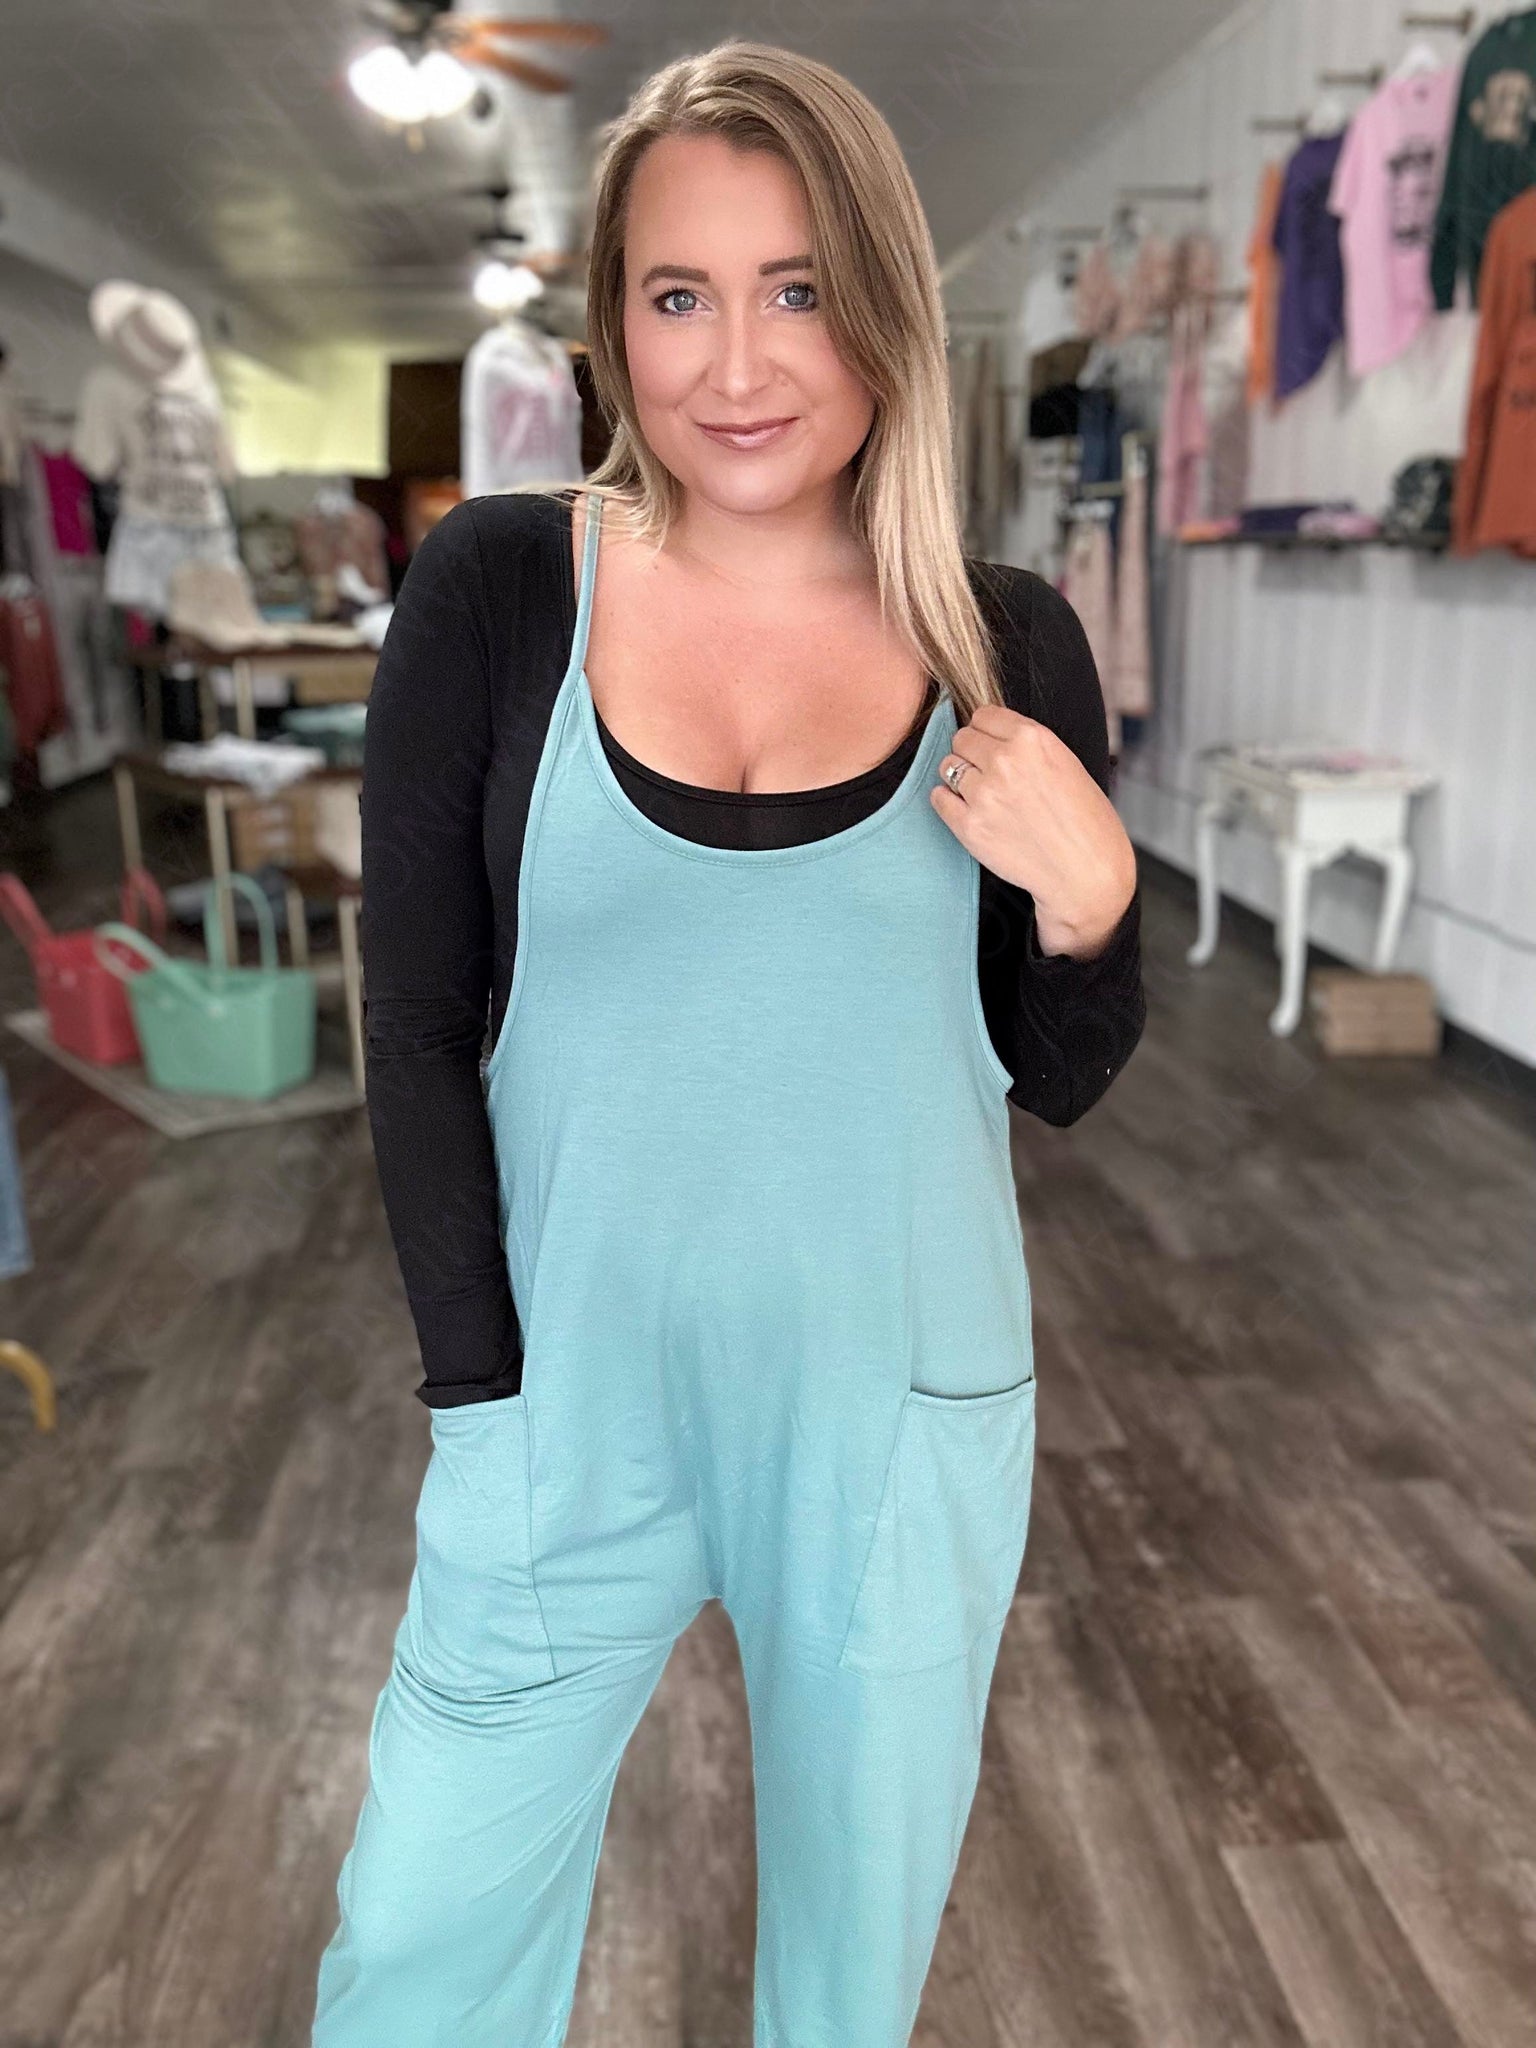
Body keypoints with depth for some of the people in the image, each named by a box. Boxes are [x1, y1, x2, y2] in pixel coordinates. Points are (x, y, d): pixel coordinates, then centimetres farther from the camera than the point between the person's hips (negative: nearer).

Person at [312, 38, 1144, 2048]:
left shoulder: (1007, 640, -3)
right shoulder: (495, 587, -7)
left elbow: (1061, 1083, 4)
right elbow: (416, 1028, -4)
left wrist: (1087, 893, -16)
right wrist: (481, 1389, -7)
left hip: (909, 1409, 2)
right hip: (572, 1394, -1)